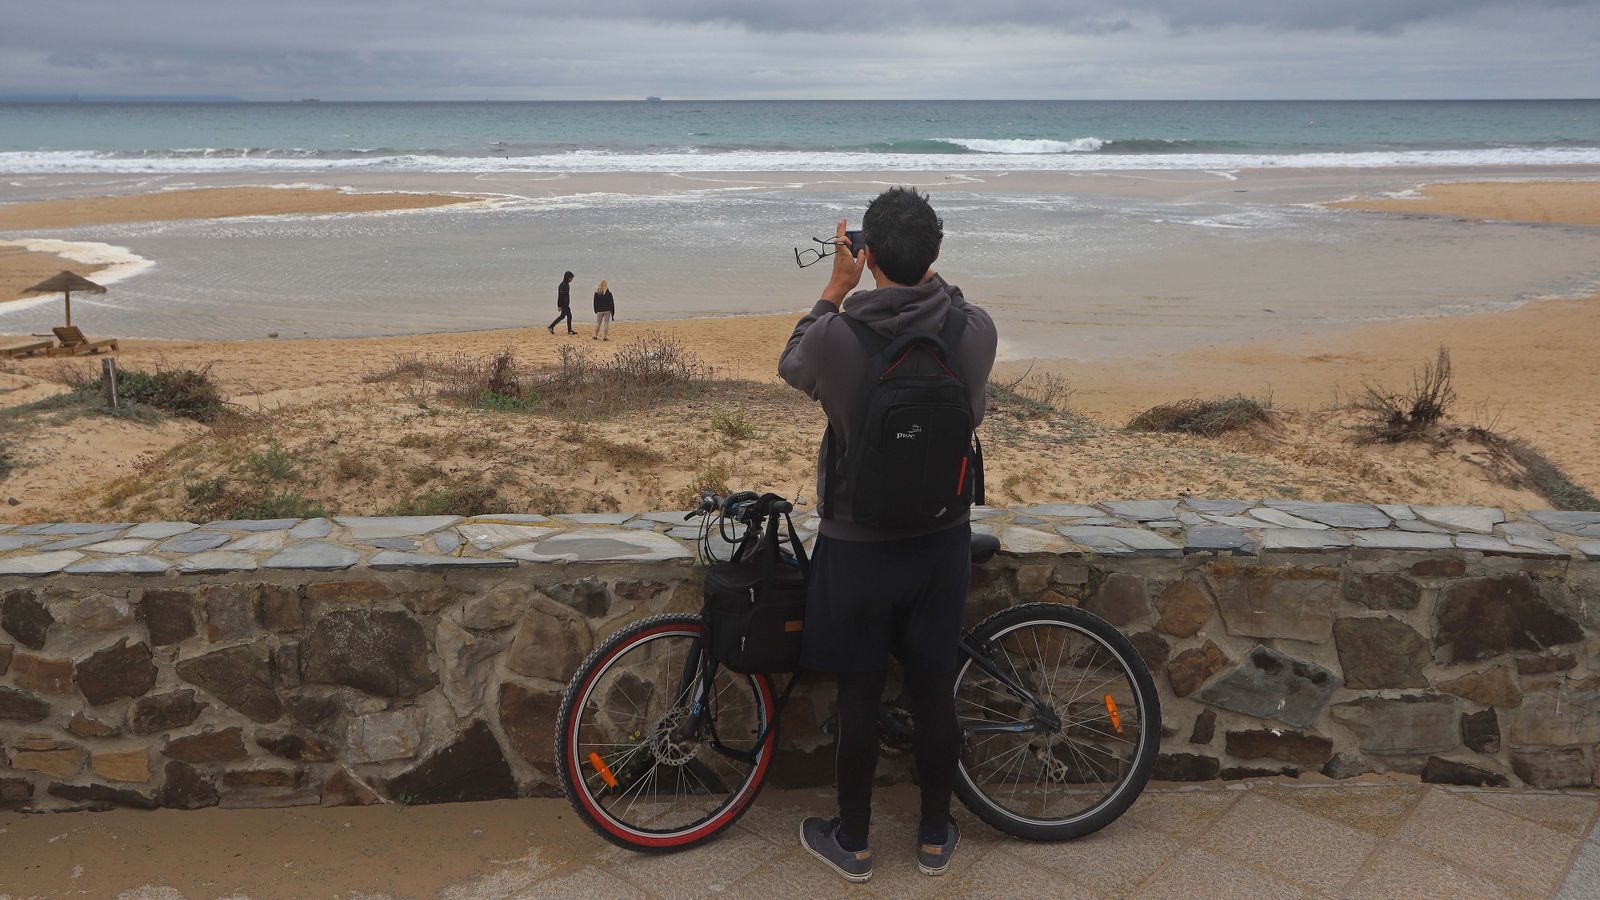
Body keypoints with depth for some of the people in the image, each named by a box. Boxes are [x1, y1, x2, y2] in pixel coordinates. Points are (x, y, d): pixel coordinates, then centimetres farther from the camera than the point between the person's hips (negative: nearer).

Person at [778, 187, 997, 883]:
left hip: (857, 545, -2)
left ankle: (852, 842, 30)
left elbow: (790, 366, 4)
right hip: (942, 543, 3)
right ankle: (935, 838, 33)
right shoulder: (975, 329, -14)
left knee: (858, 699, 12)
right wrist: (929, 280, 14)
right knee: (934, 693, 16)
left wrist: (837, 286, 10)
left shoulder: (834, 336, -22)